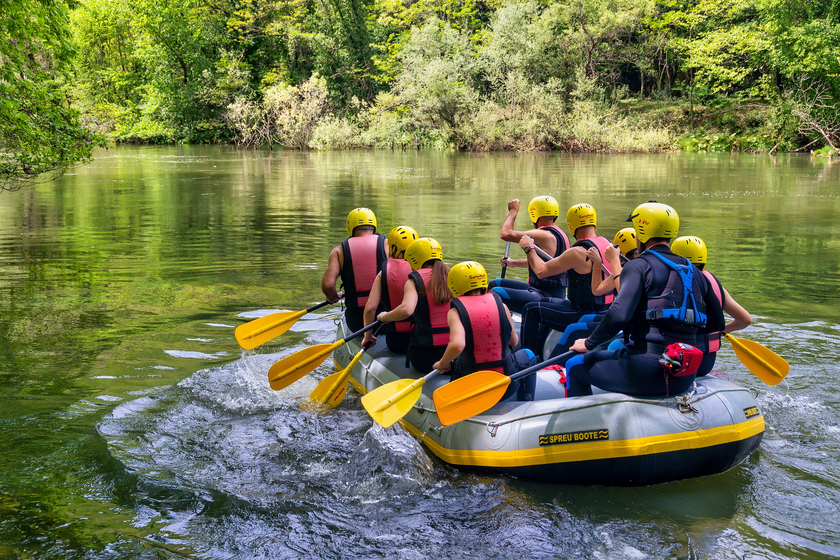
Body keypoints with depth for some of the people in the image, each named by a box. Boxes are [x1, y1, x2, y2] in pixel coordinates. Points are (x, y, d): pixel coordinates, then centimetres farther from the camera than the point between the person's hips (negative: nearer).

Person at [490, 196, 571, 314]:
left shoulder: (545, 235, -18)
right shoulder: (559, 234, 15)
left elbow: (506, 234, -20)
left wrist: (513, 211, -2)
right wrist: (513, 263, 38)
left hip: (544, 298, -11)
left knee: (495, 292, -26)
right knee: (497, 283, 22)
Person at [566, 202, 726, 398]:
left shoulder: (638, 266, -6)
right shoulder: (694, 271, 13)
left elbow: (618, 315, -20)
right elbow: (717, 324, 18)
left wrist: (589, 343, -5)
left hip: (648, 374, -7)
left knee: (575, 366, 14)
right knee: (615, 350, 35)